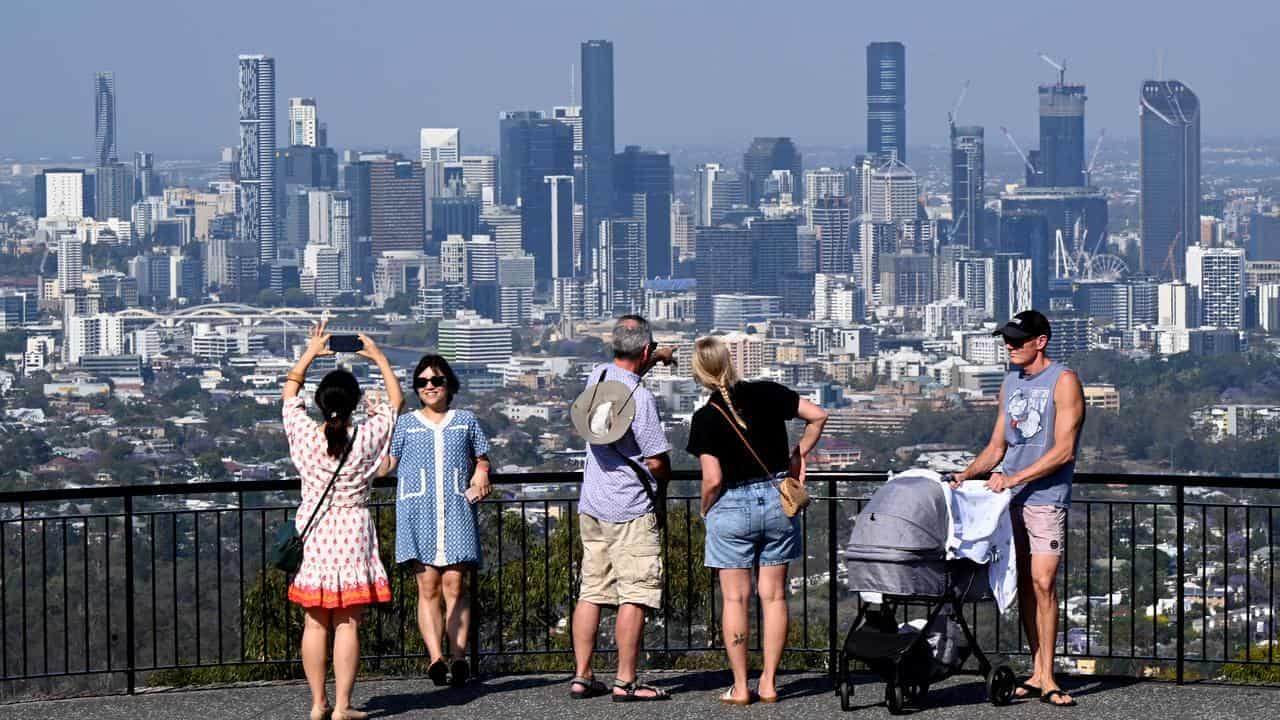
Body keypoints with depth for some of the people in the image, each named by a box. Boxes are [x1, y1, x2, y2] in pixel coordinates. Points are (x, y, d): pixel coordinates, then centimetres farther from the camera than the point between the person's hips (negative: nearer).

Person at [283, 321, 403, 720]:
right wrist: (379, 357, 15)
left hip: (313, 532, 2)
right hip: (353, 530, -2)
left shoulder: (303, 433, -7)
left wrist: (309, 354, 22)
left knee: (315, 623, 9)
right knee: (347, 624, -1)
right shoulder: (367, 437, -11)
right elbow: (396, 401, 7)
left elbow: (289, 391, 13)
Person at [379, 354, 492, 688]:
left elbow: (482, 460, 23)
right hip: (418, 513, 0)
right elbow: (384, 465, 5)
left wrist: (480, 478, 2)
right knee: (428, 587, -8)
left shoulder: (465, 421, 16)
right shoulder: (404, 424, 14)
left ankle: (459, 657, -12)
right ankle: (436, 658, -16)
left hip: (456, 512, 0)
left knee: (455, 585, -8)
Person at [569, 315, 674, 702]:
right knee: (634, 596, -4)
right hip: (631, 510, -8)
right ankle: (625, 681, -5)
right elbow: (657, 462, -17)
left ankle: (581, 676, 10)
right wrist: (664, 475, 5)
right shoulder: (640, 398, -17)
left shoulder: (596, 377, 5)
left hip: (591, 506, 8)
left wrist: (654, 361, 39)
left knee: (591, 592, 10)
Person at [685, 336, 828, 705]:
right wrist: (799, 455, 10)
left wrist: (705, 510, 4)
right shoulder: (766, 394, -3)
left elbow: (713, 479, -14)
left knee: (735, 598, 4)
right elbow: (818, 416, -2)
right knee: (774, 596, 8)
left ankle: (740, 687, 4)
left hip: (732, 508, -3)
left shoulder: (706, 418, -11)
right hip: (777, 501, 3)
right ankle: (769, 683, 9)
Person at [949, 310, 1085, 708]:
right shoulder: (1010, 383, 16)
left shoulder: (1063, 381, -6)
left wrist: (1014, 478, -17)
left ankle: (1046, 677, -11)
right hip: (1011, 498, 7)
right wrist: (967, 474, 3)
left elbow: (1063, 450, -13)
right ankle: (1037, 672, 9)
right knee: (1024, 584, 5)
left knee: (1042, 582, -12)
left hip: (1046, 497, -7)